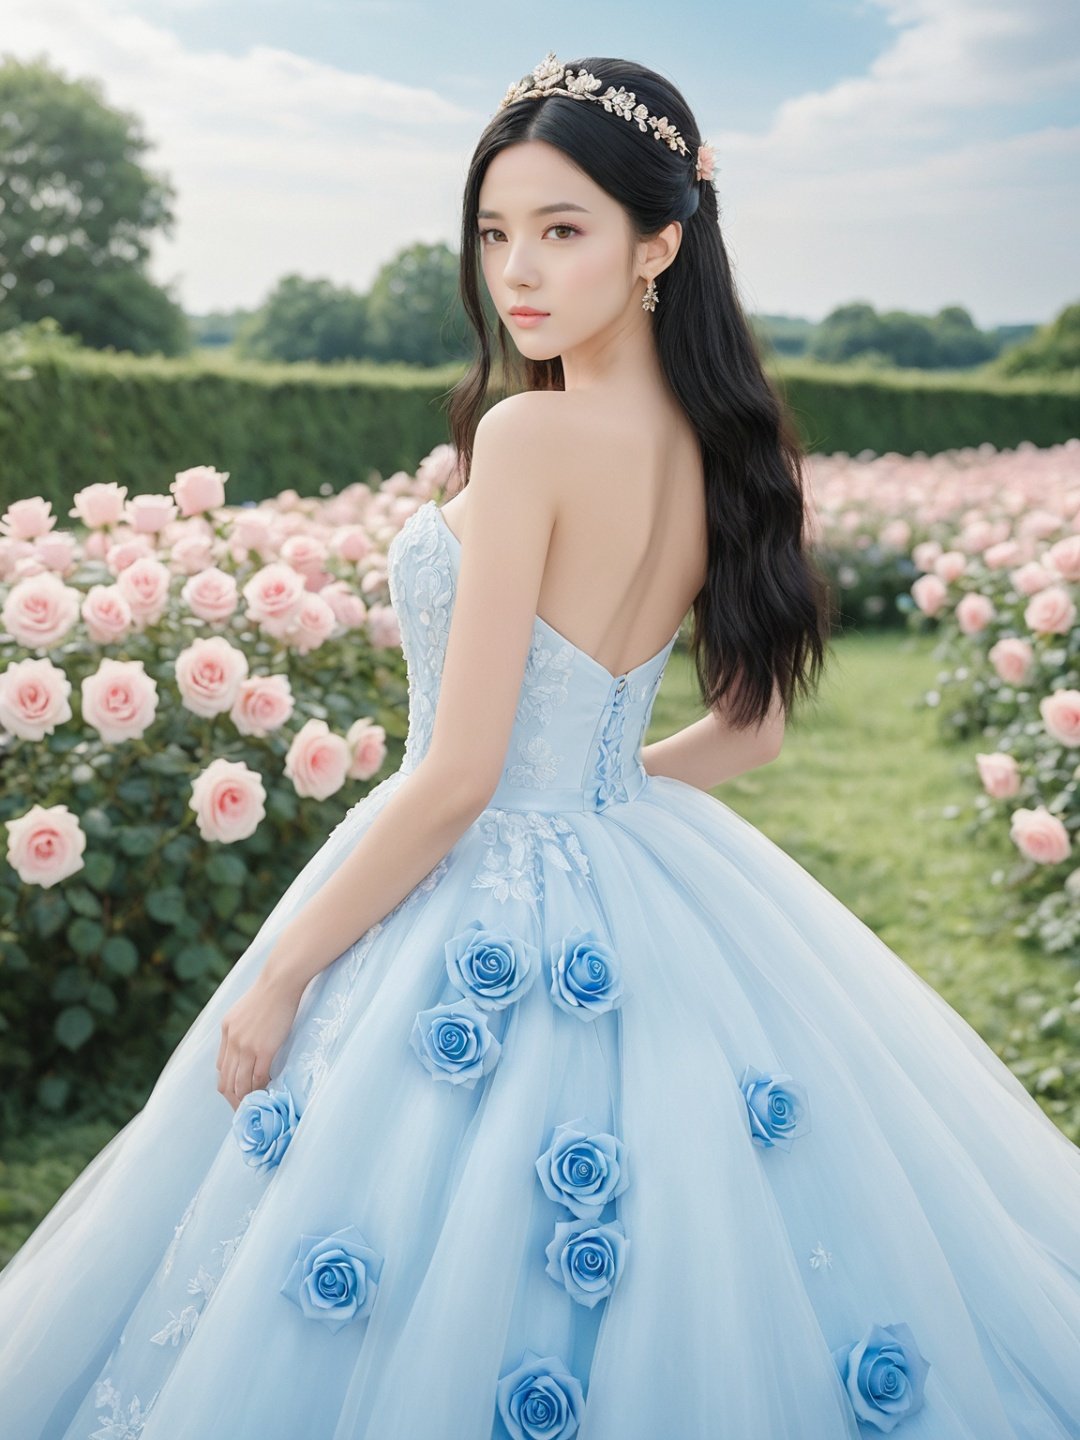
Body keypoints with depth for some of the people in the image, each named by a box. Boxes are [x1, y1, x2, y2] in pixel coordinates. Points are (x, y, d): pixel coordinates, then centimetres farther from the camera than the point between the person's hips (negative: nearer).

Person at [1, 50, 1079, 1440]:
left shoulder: (530, 437, -22)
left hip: (482, 923, -8)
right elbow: (751, 725, 11)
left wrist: (282, 971, -12)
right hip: (647, 896, 8)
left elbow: (458, 775, -22)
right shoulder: (728, 444, 0)